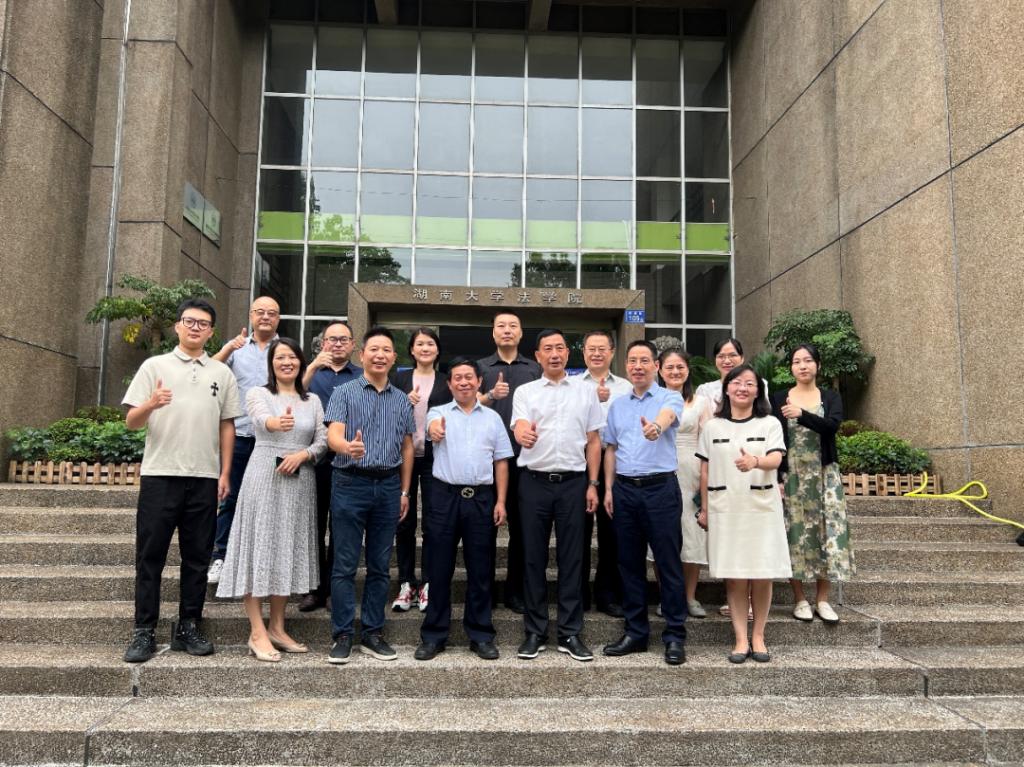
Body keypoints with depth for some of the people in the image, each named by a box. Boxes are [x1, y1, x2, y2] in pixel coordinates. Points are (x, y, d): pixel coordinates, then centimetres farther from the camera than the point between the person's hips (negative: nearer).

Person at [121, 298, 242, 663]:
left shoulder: (222, 373, 11)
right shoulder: (155, 366, 5)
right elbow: (131, 422, 0)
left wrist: (225, 473, 5)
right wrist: (150, 405, -22)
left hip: (204, 477, 2)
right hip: (160, 473, -2)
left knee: (197, 557, 7)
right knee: (150, 555, 3)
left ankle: (188, 627, 18)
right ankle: (144, 631, 12)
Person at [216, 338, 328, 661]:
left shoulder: (313, 401, 13)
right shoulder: (258, 393, 1)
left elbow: (323, 440, 6)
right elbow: (262, 419, -22)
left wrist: (303, 454, -14)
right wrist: (277, 423, -45)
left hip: (299, 482, 4)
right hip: (264, 478, -4)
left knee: (288, 551, 8)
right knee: (260, 548, -4)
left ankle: (277, 628, 18)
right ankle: (257, 633, 2)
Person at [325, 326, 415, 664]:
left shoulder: (402, 400, 12)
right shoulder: (344, 393, 1)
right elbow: (333, 435, -12)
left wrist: (404, 491, 11)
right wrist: (347, 446, -36)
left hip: (388, 487, 4)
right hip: (351, 484, -3)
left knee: (379, 566, 9)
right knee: (345, 565, 0)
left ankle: (373, 633, 19)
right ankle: (342, 636, 10)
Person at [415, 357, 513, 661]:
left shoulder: (492, 418, 11)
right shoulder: (439, 412, 5)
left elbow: (501, 462, 11)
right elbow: (433, 424, -21)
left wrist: (501, 502, 2)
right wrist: (435, 429, -45)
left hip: (481, 499, 2)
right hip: (444, 496, -1)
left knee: (480, 571, 7)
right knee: (439, 569, 5)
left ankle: (481, 635, 19)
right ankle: (433, 635, 17)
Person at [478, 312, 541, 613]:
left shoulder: (535, 369, 11)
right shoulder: (481, 367, 7)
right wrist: (491, 395, -18)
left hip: (524, 456, 1)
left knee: (521, 524, 5)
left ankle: (515, 589, 16)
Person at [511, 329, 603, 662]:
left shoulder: (585, 393, 9)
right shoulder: (525, 392, 5)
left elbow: (593, 441, 10)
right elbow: (519, 427, -12)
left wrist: (592, 484, 3)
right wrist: (523, 433, -37)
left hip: (573, 482, 1)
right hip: (534, 481, 0)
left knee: (572, 558, 5)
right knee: (533, 557, 6)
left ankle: (570, 633, 15)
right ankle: (535, 632, 17)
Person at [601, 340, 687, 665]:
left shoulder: (669, 398, -2)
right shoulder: (617, 405, 14)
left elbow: (668, 414, -27)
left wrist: (657, 425, -50)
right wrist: (608, 488, 9)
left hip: (660, 487, -5)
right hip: (625, 489, 5)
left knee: (669, 564, 1)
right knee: (629, 563, 11)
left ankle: (675, 636, 11)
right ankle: (635, 632, 22)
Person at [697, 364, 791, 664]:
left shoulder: (770, 424, 4)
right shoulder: (712, 427, 8)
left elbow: (775, 460, -11)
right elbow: (705, 471, 10)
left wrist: (755, 461, -33)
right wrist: (704, 509, 8)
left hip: (762, 507, -1)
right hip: (725, 509, 1)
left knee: (762, 574, 1)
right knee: (734, 575, 1)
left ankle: (758, 636, 17)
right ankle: (741, 639, 10)